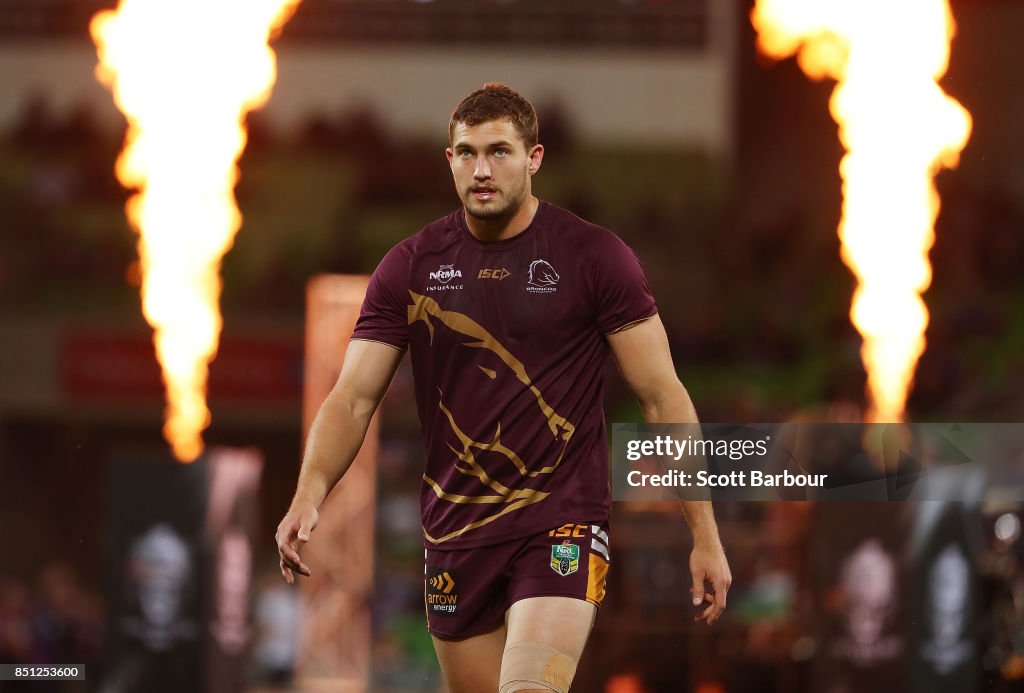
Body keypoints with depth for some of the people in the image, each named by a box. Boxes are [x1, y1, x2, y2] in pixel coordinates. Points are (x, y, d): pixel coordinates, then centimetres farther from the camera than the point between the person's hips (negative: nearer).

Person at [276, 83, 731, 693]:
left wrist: (706, 535, -4)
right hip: (456, 530, 4)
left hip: (562, 526, -4)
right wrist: (309, 497, -17)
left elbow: (663, 397, -1)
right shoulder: (411, 267, 4)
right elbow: (353, 399, 2)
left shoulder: (596, 258, -3)